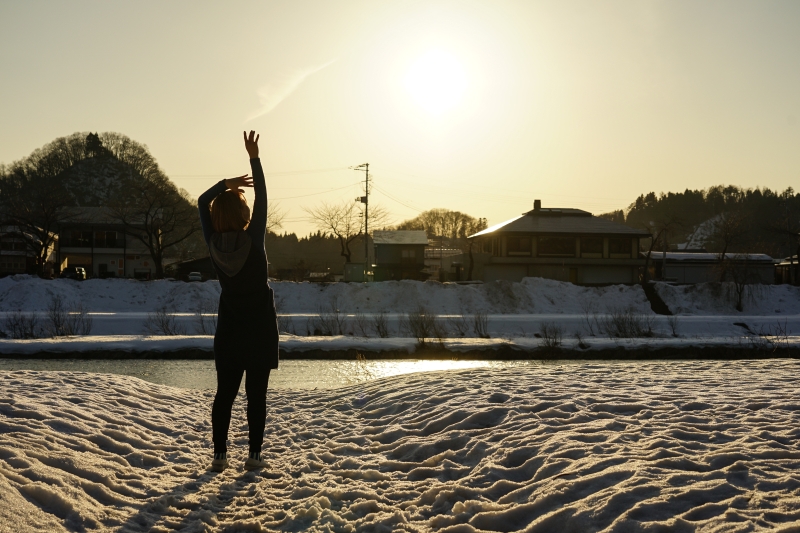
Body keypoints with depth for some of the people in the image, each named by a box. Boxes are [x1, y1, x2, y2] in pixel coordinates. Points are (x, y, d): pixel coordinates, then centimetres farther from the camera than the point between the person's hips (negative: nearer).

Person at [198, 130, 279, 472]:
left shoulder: (214, 244, -7)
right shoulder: (253, 240, -15)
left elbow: (202, 202, 8)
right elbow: (262, 201, -6)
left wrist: (225, 184, 5)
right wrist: (254, 158, -3)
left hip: (229, 329, 3)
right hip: (260, 328, -3)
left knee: (225, 393, 9)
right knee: (256, 393, 2)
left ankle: (219, 455, 10)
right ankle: (255, 454, 4)